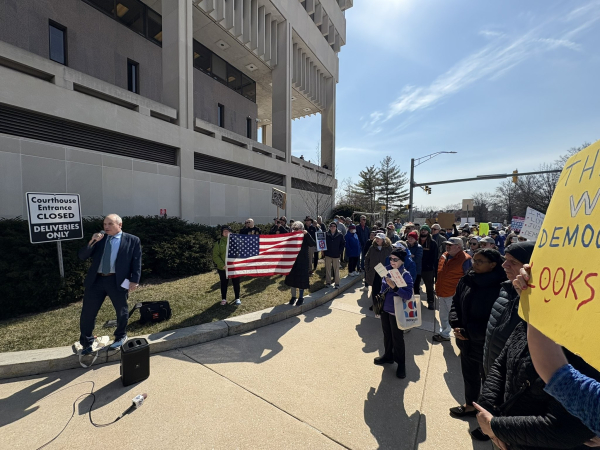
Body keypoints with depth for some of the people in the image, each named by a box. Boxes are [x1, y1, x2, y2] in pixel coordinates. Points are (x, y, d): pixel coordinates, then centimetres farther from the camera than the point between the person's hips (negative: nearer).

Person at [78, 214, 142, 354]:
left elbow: (137, 262, -4)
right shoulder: (98, 239, 12)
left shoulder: (132, 240, 0)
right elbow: (81, 256, 7)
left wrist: (134, 280, -12)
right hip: (96, 280, 4)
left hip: (117, 281, -3)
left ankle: (120, 336, 36)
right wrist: (92, 242, -9)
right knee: (87, 313, 9)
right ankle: (86, 344, 30)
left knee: (121, 311, 11)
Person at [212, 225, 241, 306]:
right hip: (223, 268, 0)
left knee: (236, 283, 10)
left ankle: (237, 298, 26)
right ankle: (224, 299, 30)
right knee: (224, 284, 14)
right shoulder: (219, 242, -1)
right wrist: (222, 265, -13)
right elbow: (215, 255, -3)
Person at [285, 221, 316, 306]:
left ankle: (301, 297, 24)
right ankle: (293, 297, 29)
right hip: (292, 261, 3)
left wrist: (307, 234, -28)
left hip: (302, 262, -3)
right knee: (292, 279, 11)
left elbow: (313, 244, -23)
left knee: (301, 280, 6)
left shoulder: (305, 237, -7)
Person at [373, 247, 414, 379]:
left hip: (396, 311, -5)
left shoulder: (406, 275, -18)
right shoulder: (387, 270, -2)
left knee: (397, 338, 10)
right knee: (387, 334, 21)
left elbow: (408, 295, -26)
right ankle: (388, 356, 42)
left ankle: (401, 363, 30)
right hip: (385, 308, 6)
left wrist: (394, 287, -38)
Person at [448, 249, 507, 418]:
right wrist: (456, 325, -9)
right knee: (469, 375, 24)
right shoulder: (466, 280, -4)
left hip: (486, 344, -6)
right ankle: (470, 405, 46)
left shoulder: (499, 287, -23)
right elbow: (455, 303, 4)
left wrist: (468, 332, -19)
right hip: (466, 341, 6)